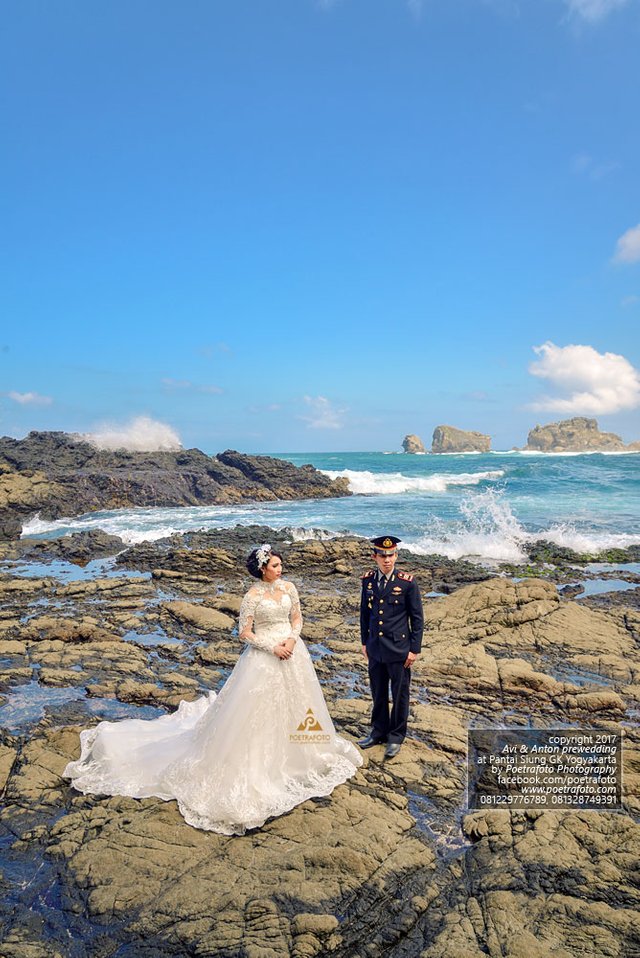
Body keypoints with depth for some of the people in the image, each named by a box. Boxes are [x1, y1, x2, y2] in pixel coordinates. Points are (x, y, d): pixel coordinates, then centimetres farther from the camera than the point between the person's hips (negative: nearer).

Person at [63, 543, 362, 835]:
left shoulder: (289, 587, 1)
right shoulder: (253, 595, -14)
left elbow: (297, 617, 9)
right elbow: (245, 632, -12)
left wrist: (292, 638, -9)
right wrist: (272, 647, -18)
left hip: (292, 652, 6)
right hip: (264, 657, -6)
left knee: (293, 703, 18)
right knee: (257, 708, 0)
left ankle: (290, 753, 41)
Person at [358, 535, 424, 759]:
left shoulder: (407, 582, -13)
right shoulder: (368, 580, -1)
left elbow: (417, 618, -7)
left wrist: (415, 649, -8)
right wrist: (364, 641, 11)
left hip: (398, 648, -4)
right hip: (375, 648, 4)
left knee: (399, 694, 11)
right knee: (378, 693, 18)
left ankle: (396, 736, 29)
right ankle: (379, 731, 37)